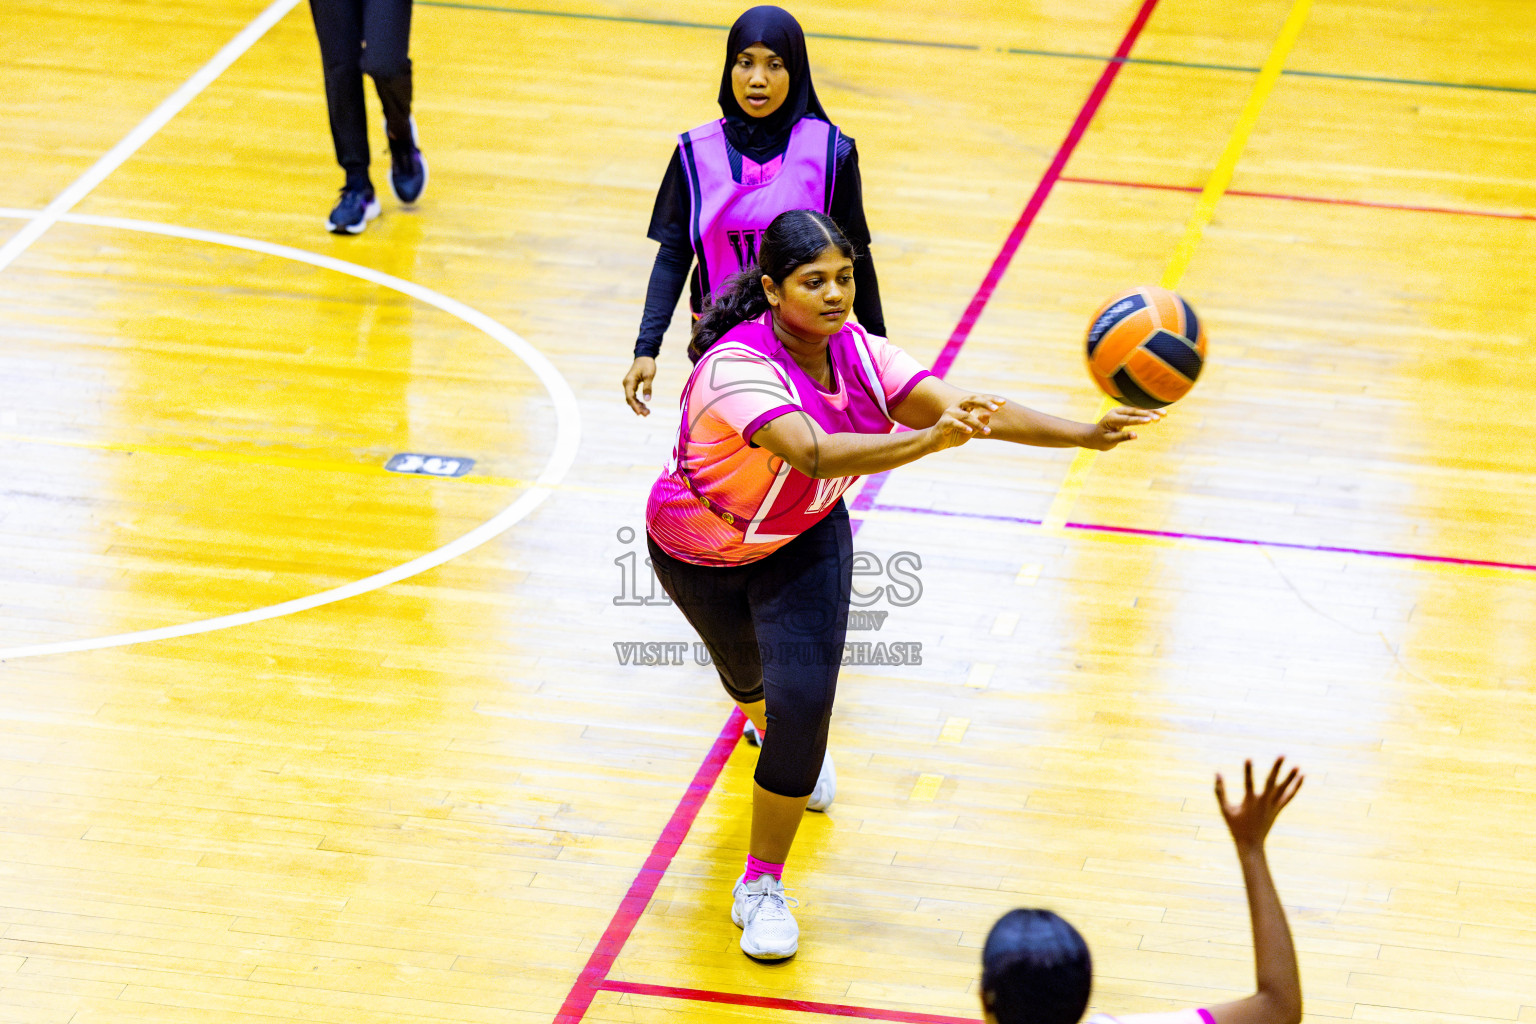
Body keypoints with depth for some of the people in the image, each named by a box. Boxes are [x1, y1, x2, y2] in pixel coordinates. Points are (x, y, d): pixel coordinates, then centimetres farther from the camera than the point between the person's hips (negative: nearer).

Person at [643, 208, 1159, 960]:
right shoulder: (737, 367, -38)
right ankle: (771, 725, 64)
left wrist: (1084, 434, -37)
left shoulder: (856, 353, -20)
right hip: (701, 552, -3)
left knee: (804, 697, -13)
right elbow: (812, 452, -54)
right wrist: (926, 442, -68)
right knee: (751, 680, 23)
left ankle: (762, 886, 3)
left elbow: (960, 410, -26)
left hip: (805, 538, 3)